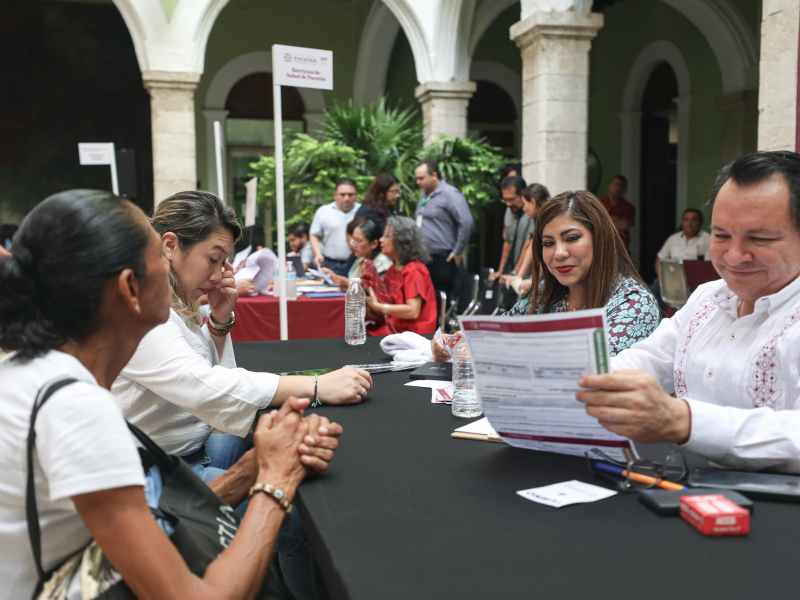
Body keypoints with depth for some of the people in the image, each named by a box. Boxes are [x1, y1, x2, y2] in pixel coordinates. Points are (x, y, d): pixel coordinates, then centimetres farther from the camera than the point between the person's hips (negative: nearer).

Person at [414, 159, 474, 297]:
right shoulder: (425, 195, 14)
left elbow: (467, 223, -21)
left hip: (443, 260, -8)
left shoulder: (449, 194, -12)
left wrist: (458, 252, -16)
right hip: (424, 258, 8)